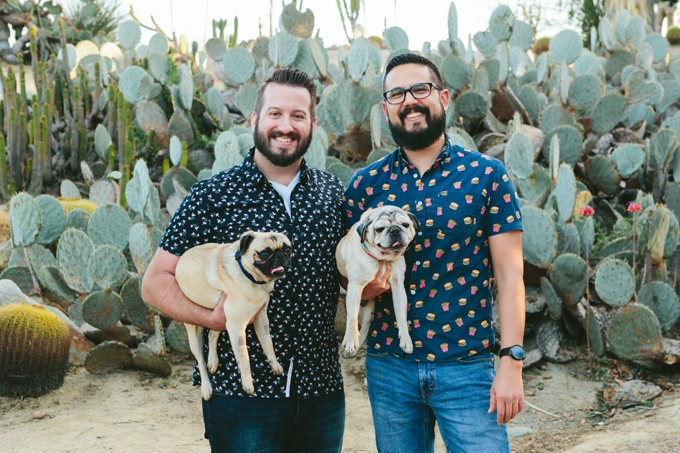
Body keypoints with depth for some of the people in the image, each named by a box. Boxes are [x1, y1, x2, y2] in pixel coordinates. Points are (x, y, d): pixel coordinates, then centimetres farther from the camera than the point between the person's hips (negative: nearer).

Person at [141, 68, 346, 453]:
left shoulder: (335, 193, 5)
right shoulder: (214, 196, -6)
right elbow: (155, 283, -5)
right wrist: (213, 317, -20)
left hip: (323, 391, 4)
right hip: (240, 390, -3)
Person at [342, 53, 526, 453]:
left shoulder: (487, 175, -3)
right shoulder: (366, 183, 3)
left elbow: (509, 275, -5)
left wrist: (512, 363, -11)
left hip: (468, 366, -2)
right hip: (389, 366, 2)